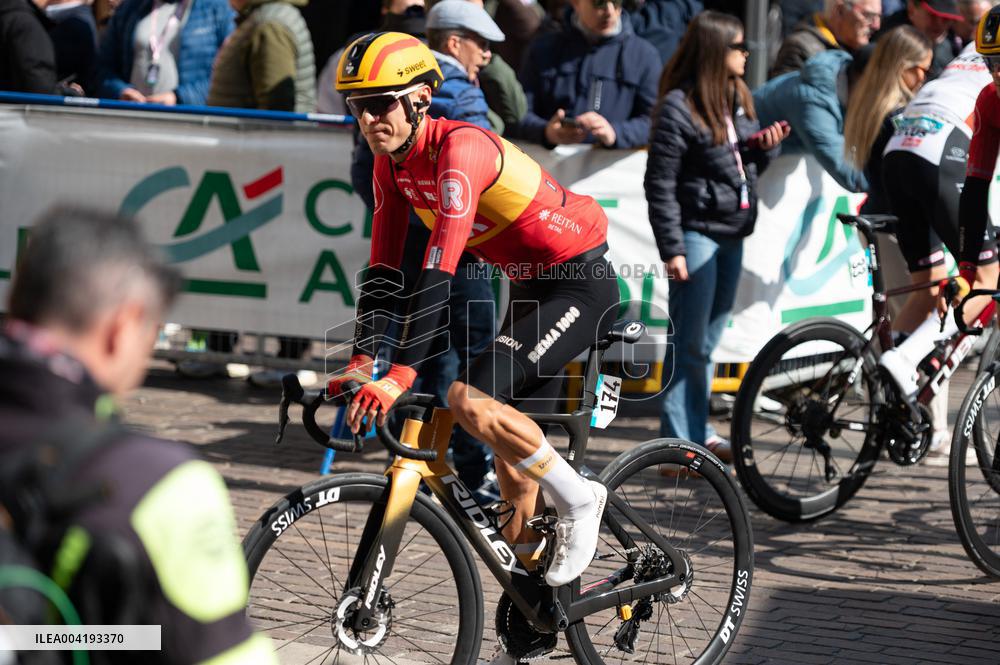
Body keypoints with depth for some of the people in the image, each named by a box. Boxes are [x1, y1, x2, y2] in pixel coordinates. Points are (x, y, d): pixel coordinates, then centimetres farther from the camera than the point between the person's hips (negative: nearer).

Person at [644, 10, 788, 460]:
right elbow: (660, 183, -12)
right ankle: (679, 443, -2)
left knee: (709, 339, 13)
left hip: (732, 232, 8)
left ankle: (698, 431, 21)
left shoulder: (736, 98, 13)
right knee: (689, 343, -5)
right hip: (697, 232, -8)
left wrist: (764, 148, 0)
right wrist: (671, 249, -15)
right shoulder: (679, 106, -11)